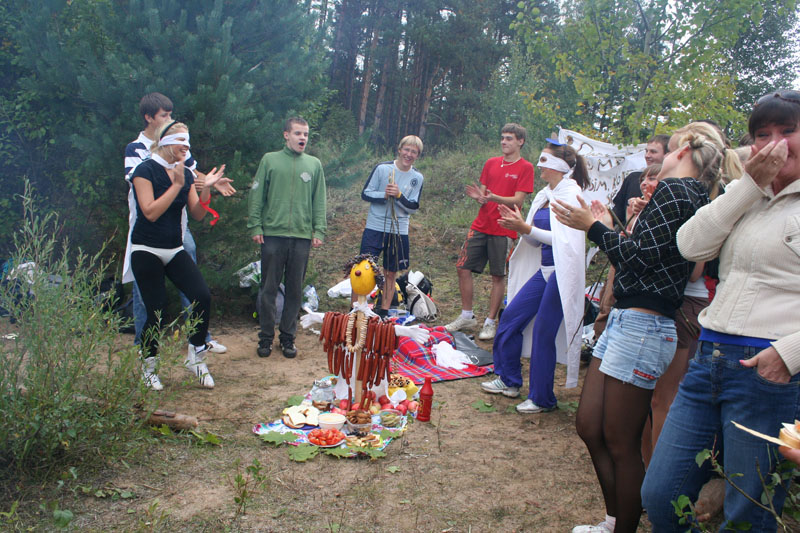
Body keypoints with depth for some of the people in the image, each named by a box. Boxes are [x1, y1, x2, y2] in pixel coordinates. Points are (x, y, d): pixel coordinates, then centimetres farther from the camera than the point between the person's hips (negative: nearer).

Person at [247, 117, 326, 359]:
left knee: (295, 290, 7)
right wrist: (255, 227, -3)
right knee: (268, 288, 3)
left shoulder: (314, 164, 12)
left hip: (302, 236, 2)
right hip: (273, 234, -2)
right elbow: (256, 196, 5)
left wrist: (319, 231, 2)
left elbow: (319, 202, 11)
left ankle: (288, 337, 18)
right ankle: (266, 337, 15)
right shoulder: (270, 160, 6)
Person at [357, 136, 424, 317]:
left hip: (399, 231, 3)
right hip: (375, 228, -2)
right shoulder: (382, 168, -5)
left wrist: (399, 195, -19)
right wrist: (384, 195, -20)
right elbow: (365, 194, -3)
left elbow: (413, 207, -2)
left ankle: (384, 312, 21)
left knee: (391, 274, 9)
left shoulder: (417, 178, 3)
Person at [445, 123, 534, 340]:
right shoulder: (491, 163, 12)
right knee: (463, 268, 3)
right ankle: (467, 316, 17)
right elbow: (483, 192, 13)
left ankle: (491, 322, 12)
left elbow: (518, 201, -11)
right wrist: (479, 197, -11)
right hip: (481, 225, 5)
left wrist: (494, 198, -28)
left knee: (498, 276, 1)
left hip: (503, 230, -5)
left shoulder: (525, 168, -4)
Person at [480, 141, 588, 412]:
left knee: (543, 333, -2)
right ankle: (509, 381, 26)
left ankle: (542, 399, 14)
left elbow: (564, 239, -20)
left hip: (561, 273, -9)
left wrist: (527, 228, -19)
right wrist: (519, 224, -2)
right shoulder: (544, 195, 12)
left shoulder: (571, 194, -12)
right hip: (543, 270, 9)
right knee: (510, 318, 9)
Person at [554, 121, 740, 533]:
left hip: (641, 327, -10)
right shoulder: (694, 198, 16)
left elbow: (641, 257, -18)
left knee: (621, 444, 2)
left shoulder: (675, 190, -12)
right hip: (626, 320, 10)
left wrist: (594, 227, -6)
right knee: (589, 427, 15)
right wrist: (606, 227, 24)